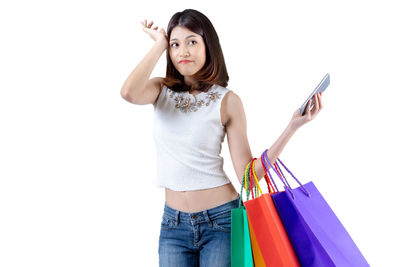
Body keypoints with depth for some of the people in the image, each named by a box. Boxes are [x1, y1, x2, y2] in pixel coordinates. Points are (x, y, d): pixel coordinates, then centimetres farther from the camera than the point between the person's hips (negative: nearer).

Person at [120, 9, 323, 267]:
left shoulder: (227, 101, -5)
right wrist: (160, 44, -10)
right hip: (174, 223, 2)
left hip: (221, 219, -2)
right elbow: (129, 93, -23)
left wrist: (292, 126, -16)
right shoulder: (161, 90, 2)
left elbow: (248, 173, -8)